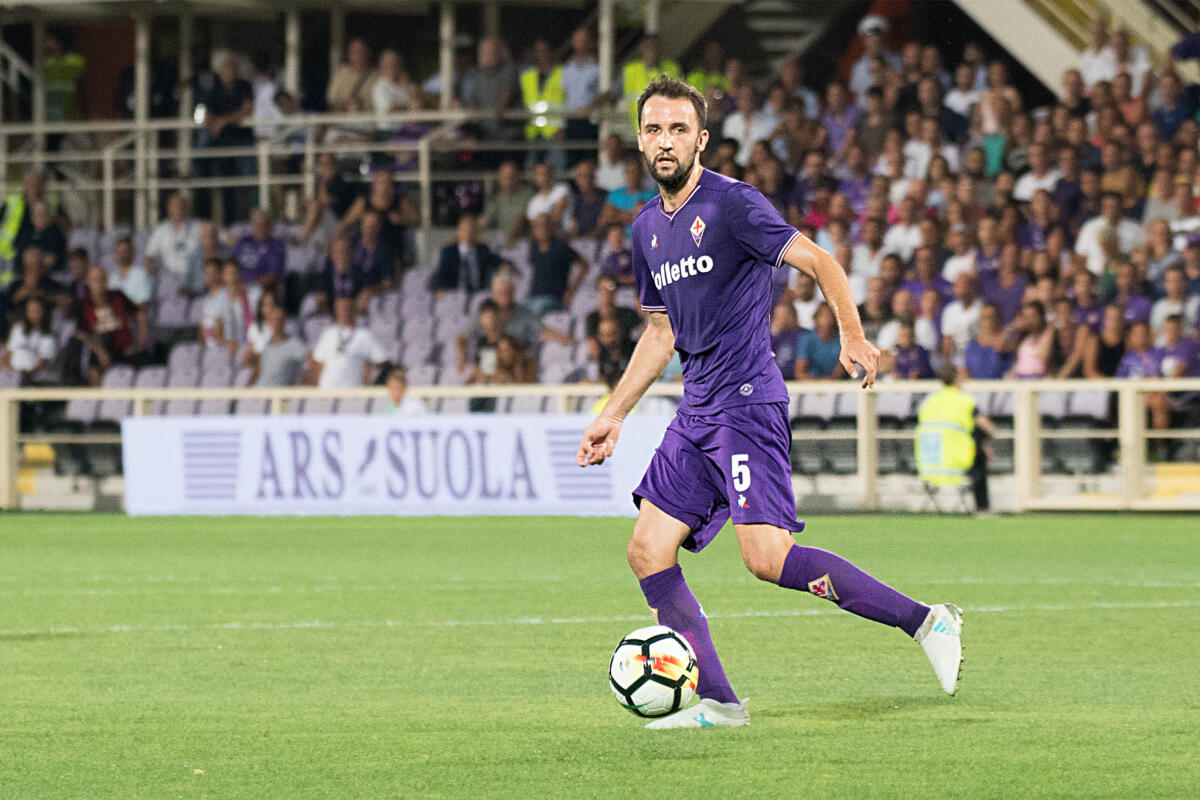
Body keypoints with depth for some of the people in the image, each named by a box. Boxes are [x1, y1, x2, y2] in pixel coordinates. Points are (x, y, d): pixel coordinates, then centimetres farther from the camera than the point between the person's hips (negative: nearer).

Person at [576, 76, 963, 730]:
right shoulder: (647, 229, 16)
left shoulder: (731, 204, -8)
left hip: (746, 401, -8)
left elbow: (817, 262, -11)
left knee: (768, 558, -19)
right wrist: (613, 416, 23)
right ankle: (715, 701, 4)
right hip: (696, 412, 8)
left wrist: (853, 337, -24)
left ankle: (924, 621, -11)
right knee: (648, 552, 0)